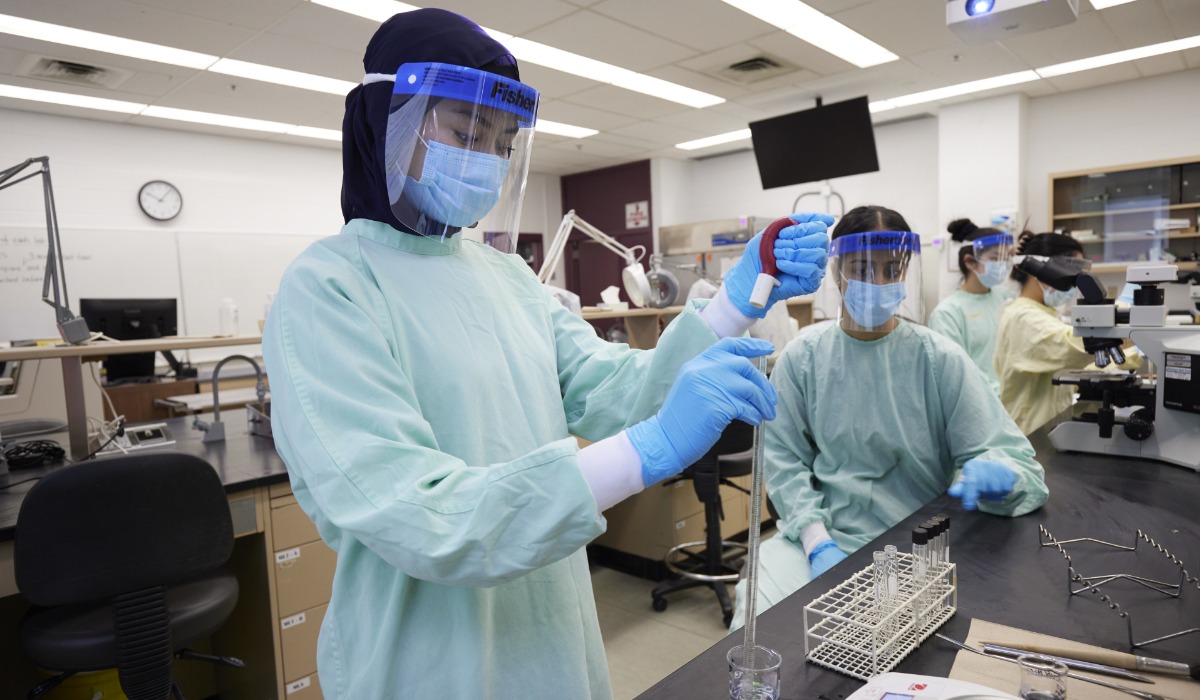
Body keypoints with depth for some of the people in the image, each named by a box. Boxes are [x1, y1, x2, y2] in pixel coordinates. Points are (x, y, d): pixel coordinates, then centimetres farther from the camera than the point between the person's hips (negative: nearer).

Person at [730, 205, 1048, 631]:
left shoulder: (940, 360, -2)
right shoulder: (804, 355, -1)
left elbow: (1018, 461, -4)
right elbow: (783, 459, -4)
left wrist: (996, 474, -29)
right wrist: (817, 542, -16)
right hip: (820, 535, 0)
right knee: (756, 612, -22)